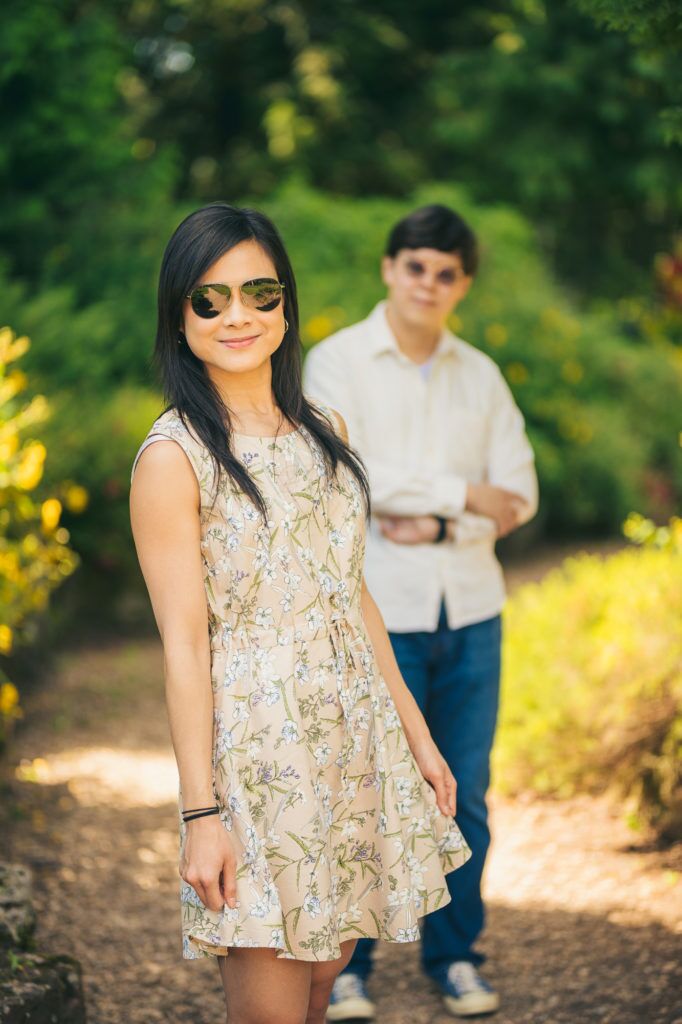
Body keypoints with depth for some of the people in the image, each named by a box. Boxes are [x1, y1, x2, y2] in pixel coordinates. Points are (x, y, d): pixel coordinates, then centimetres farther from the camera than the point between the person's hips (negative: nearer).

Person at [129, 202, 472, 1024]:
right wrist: (199, 810, -15)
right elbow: (183, 642, -13)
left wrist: (415, 731, 14)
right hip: (257, 749, -6)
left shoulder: (323, 430, 9)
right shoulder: (173, 456, -11)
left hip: (357, 734, 6)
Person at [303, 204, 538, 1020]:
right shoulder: (336, 362, 0)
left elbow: (518, 494, 5)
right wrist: (463, 494, -11)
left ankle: (456, 958, 21)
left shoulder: (481, 376, 12)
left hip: (470, 611, 4)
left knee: (462, 794, 8)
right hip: (377, 613, -4)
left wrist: (438, 527, -12)